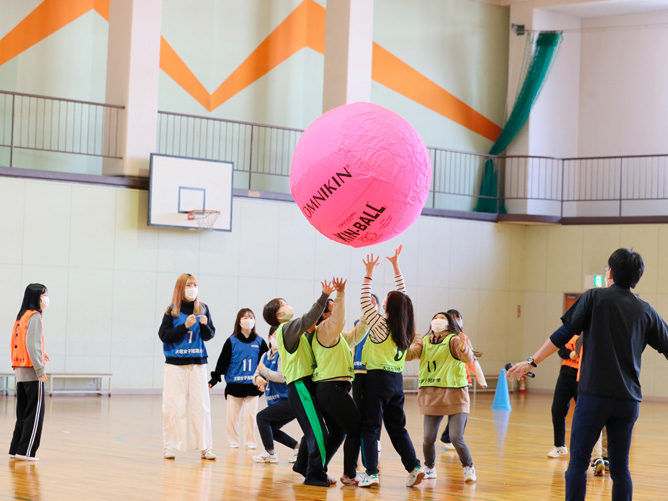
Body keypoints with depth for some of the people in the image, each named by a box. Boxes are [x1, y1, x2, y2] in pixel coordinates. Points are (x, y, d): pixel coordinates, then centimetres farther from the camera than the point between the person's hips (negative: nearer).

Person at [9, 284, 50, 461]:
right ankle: (26, 451, -6)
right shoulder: (34, 317, -11)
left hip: (20, 371, 9)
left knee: (23, 413, 12)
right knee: (35, 413, -4)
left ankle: (16, 449, 13)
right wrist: (40, 368, -20)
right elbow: (31, 344, -19)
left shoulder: (21, 317, 16)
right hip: (32, 372, -9)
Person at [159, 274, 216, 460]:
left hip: (197, 363, 2)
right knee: (174, 407, -1)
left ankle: (205, 447, 5)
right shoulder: (172, 310, -1)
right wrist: (185, 326, -16)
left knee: (201, 405, 0)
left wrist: (204, 325, -14)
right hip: (175, 364, -2)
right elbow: (164, 335, -6)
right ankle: (171, 446, 6)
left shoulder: (202, 309, 6)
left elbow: (210, 335, 7)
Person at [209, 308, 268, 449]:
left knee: (251, 415, -1)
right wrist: (215, 378, -4)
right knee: (233, 415, 3)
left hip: (252, 386, 1)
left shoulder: (259, 342, 5)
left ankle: (250, 442, 10)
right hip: (234, 385, -1)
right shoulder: (232, 341, 0)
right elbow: (223, 361, 0)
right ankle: (233, 442, 15)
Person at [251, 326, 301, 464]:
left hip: (288, 400, -9)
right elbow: (256, 376, 11)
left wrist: (264, 370, -13)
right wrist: (257, 378, -13)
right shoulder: (266, 356, 13)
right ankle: (298, 447, 20)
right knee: (271, 429, 12)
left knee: (262, 417, -13)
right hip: (275, 401, 9)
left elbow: (282, 377, -23)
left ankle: (270, 453, -5)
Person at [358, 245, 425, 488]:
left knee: (370, 428, -1)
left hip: (378, 379, -6)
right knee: (397, 429, 13)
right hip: (396, 380, 6)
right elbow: (402, 297, 13)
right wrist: (396, 266, 16)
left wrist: (369, 275, -3)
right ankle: (414, 467, 5)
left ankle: (371, 473, -5)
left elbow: (364, 302, -9)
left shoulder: (381, 326, -13)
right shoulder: (405, 329, 3)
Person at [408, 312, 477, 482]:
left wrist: (464, 349, -38)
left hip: (455, 396, -3)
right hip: (431, 396, 3)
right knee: (429, 438, -2)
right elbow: (409, 354, -2)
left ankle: (469, 468, 13)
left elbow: (469, 359, -17)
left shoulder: (454, 340, -2)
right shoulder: (424, 342, 12)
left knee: (457, 438, -11)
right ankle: (429, 469, 24)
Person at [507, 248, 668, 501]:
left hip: (594, 394, -3)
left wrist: (532, 362, 2)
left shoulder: (594, 298, 0)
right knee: (620, 467, 9)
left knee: (578, 461, 0)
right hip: (628, 399, 3)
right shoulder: (646, 311, 9)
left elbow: (563, 334, -5)